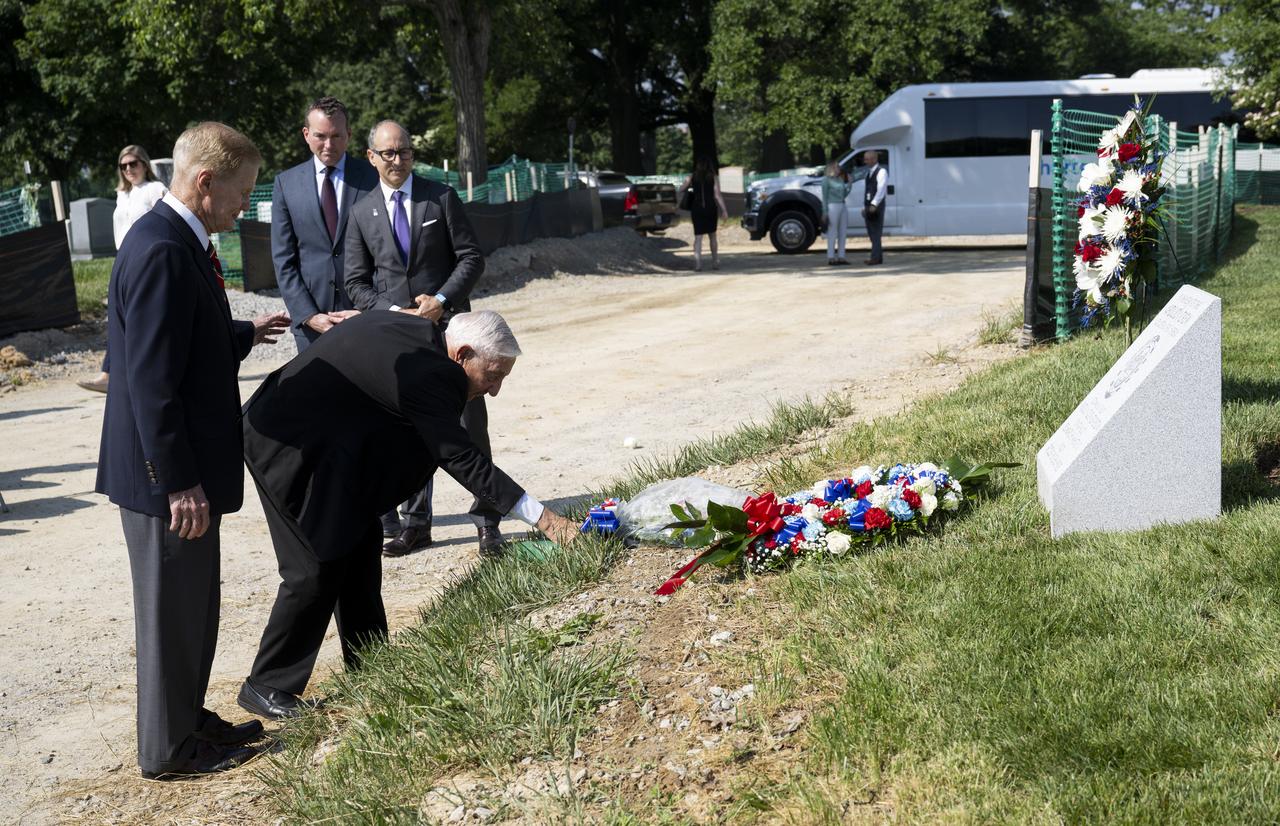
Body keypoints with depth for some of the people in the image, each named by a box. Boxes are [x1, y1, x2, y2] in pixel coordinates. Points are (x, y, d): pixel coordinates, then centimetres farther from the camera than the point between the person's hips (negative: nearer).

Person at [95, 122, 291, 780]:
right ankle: (169, 747, 20)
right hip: (166, 475, -10)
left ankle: (188, 719, 36)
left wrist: (244, 335, 26)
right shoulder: (162, 252, -23)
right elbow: (151, 380, -25)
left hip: (186, 467, 10)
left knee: (194, 605, 21)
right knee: (171, 609, 5)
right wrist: (179, 483, -24)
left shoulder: (177, 242, 9)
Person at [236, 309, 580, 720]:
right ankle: (265, 687, 7)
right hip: (286, 444, -10)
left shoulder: (413, 329, 1)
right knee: (316, 569, -7)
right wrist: (544, 519, -28)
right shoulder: (426, 374, -27)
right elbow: (463, 460, -28)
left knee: (359, 548, 11)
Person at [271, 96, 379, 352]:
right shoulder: (286, 183, 6)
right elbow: (283, 259, 4)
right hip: (310, 319, 1)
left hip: (366, 311, -1)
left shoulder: (373, 177, 2)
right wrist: (309, 315, -6)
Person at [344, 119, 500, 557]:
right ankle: (415, 525, 16)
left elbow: (471, 258, 0)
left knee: (471, 424, -1)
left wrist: (441, 300, -13)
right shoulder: (362, 212, 7)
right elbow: (356, 282, 8)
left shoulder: (441, 198, 2)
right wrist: (392, 312, -8)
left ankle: (486, 521, 9)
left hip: (449, 327, -2)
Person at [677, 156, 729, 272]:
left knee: (698, 236, 1)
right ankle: (715, 262, 15)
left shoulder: (692, 178, 4)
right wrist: (724, 210, -6)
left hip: (696, 209, 0)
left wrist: (677, 204, 11)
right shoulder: (714, 177, 0)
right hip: (710, 208, 0)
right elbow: (717, 195, -6)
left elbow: (680, 191, 1)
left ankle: (697, 263, -12)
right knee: (712, 235, 14)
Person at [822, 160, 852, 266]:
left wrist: (850, 183, 9)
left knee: (842, 233, 7)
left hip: (843, 206, 7)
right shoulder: (827, 179, -2)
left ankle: (841, 257, 12)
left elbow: (844, 195, 17)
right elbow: (825, 197, -5)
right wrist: (826, 212, -11)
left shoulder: (840, 179, 16)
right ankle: (831, 258, -5)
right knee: (832, 233, -6)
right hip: (833, 206, -7)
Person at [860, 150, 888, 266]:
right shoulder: (869, 172, 18)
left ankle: (875, 257, -12)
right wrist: (864, 206, 14)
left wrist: (874, 205, -25)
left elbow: (881, 189, -17)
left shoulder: (881, 171, -7)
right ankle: (878, 257, 12)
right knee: (871, 233, 8)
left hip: (877, 206, -8)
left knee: (876, 232, -9)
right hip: (869, 206, 8)